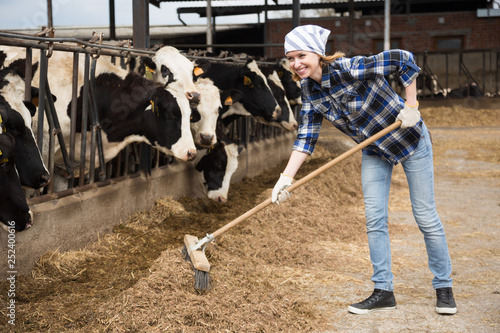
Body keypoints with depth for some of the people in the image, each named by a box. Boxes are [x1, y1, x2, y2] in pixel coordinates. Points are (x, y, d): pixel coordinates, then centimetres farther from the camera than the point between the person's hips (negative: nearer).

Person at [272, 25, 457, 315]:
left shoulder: (349, 69, -30)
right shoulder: (310, 90, -9)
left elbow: (404, 59, -30)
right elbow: (306, 138, -7)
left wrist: (411, 106, -26)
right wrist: (287, 177, -16)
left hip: (409, 139, -6)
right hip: (374, 151, 6)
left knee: (426, 217, 1)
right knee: (375, 219, 1)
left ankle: (444, 288, 16)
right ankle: (384, 291, 12)